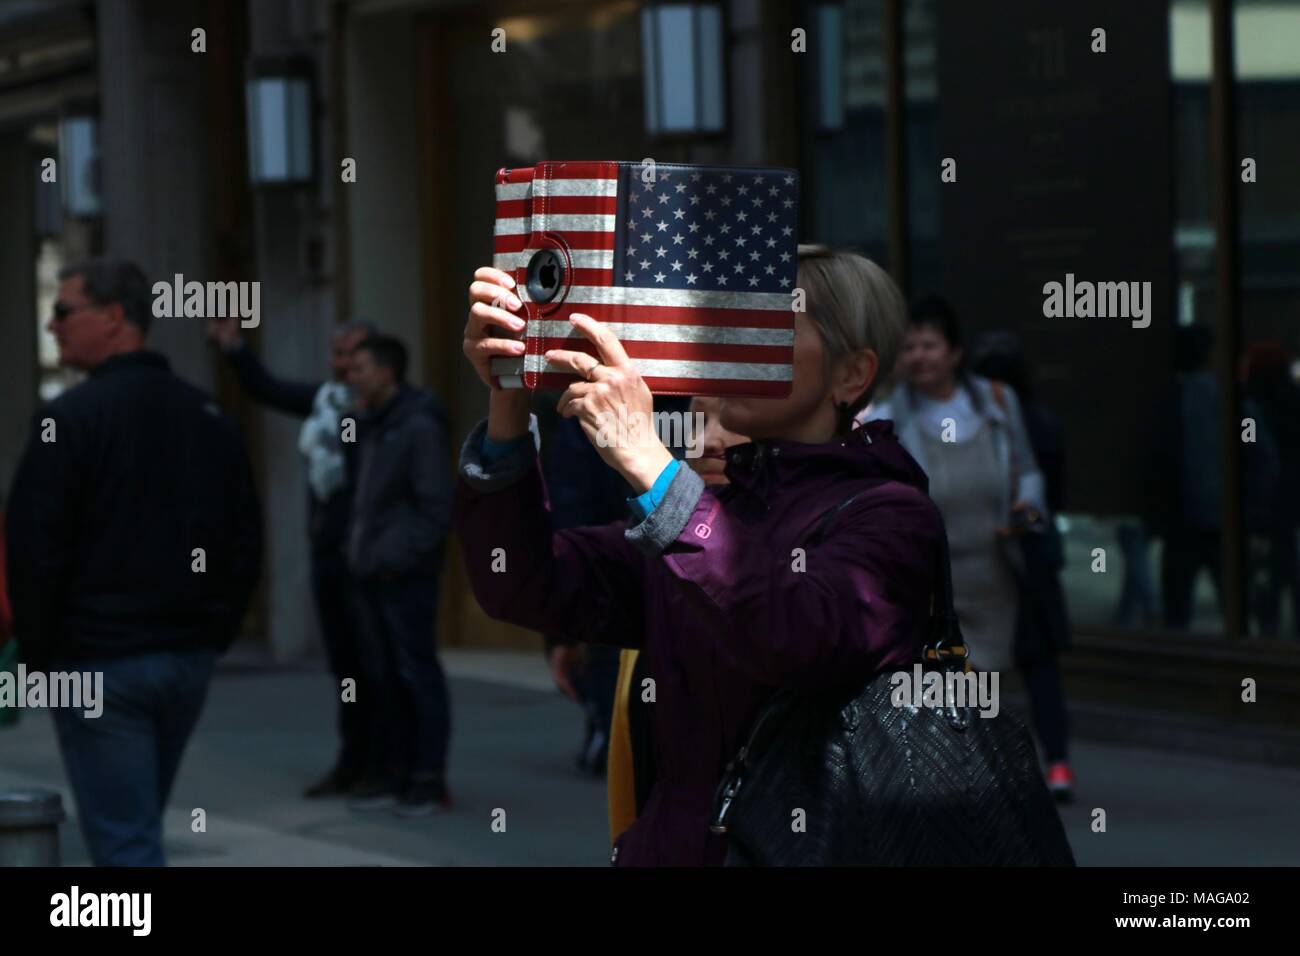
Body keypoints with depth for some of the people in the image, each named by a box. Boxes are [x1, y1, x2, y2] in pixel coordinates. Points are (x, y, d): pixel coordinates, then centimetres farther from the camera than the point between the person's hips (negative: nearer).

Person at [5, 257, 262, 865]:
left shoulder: (71, 417, -12)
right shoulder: (207, 417, 9)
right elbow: (245, 542, 12)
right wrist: (212, 632, 15)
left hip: (100, 662, -7)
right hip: (190, 658, 7)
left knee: (124, 841, -5)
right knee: (136, 824, 19)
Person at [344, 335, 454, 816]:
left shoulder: (418, 427, -11)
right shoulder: (369, 427, 15)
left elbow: (436, 507, -15)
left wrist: (399, 557, -17)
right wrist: (357, 552, 9)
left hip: (405, 576, -8)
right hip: (369, 574, 8)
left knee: (416, 673, -4)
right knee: (382, 676, 11)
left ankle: (428, 780, 0)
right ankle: (392, 773, 17)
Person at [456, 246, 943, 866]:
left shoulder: (888, 516, -4)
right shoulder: (708, 504, 15)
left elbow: (798, 638, -24)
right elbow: (524, 589, 3)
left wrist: (649, 463, -25)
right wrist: (508, 408, -8)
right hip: (667, 847, 5)